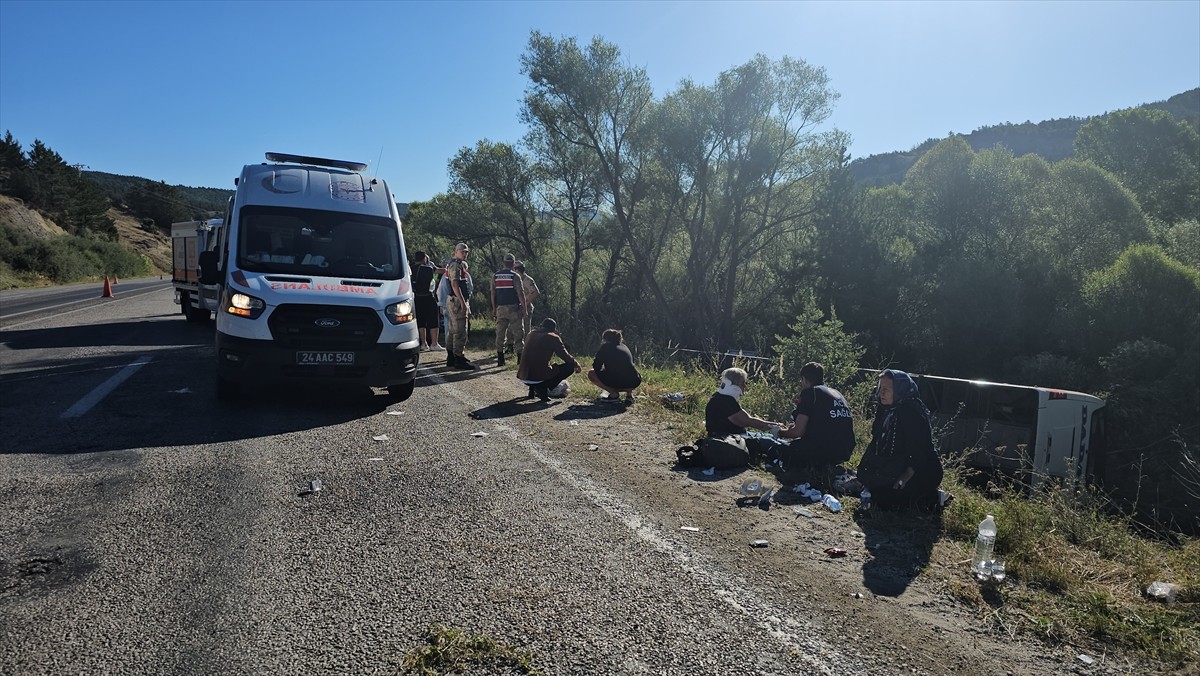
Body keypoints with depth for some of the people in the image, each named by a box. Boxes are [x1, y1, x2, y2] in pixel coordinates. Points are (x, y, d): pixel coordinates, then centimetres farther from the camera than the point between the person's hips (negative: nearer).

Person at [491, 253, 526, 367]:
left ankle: (500, 359, 5)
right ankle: (520, 358, 2)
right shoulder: (515, 276, -5)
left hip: (500, 308, 4)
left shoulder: (495, 276, 7)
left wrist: (494, 309, 13)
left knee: (500, 333, 6)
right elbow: (520, 293, -9)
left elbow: (493, 293, 8)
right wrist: (524, 308, -4)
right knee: (517, 333, 2)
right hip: (513, 308, -4)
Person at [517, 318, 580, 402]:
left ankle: (532, 389, 18)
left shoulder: (531, 334, 16)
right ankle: (543, 387, -5)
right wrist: (576, 365, 22)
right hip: (539, 377, -7)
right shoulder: (553, 337, -2)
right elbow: (565, 355, 3)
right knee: (570, 366, 4)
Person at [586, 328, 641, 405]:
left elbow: (596, 367, 10)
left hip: (615, 382, -5)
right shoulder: (625, 347, 25)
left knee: (591, 373, 19)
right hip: (633, 383, 5)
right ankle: (629, 394, 12)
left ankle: (614, 394, 4)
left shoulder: (605, 346, 12)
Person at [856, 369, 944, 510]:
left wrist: (907, 476, -29)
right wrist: (864, 467, 1)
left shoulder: (912, 413, -21)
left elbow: (919, 450, -25)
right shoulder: (884, 410, 5)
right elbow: (876, 442, 9)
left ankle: (932, 499, -3)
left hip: (922, 472, -9)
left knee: (883, 498, -18)